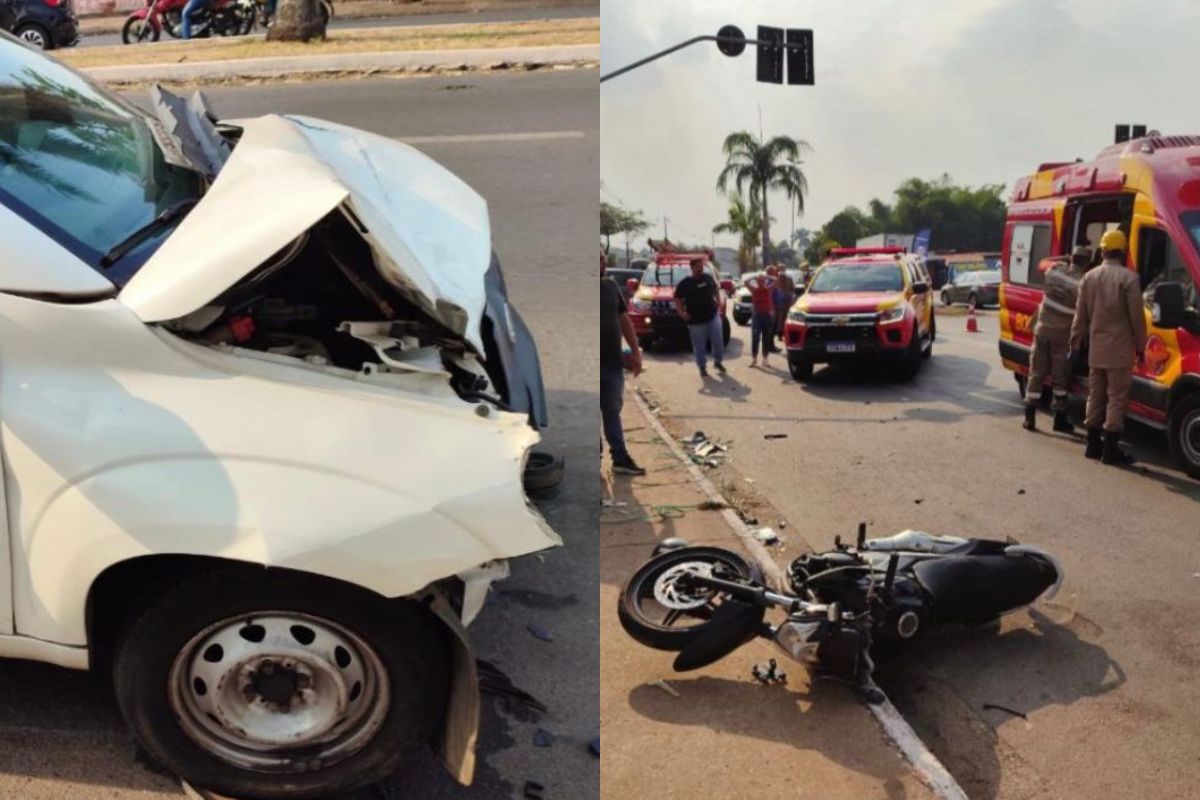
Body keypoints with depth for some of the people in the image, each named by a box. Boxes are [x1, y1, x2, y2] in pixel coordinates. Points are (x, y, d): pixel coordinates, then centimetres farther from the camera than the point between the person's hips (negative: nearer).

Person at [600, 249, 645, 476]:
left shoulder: (611, 285, 9)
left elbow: (624, 319, 14)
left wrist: (635, 351, 9)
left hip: (612, 362, 5)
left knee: (612, 411, 11)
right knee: (610, 412, 5)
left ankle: (620, 458, 16)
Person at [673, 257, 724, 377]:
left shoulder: (708, 277, 7)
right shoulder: (685, 283, -5)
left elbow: (716, 288, 24)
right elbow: (677, 298, 0)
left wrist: (718, 301, 10)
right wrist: (682, 312, -11)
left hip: (713, 315, 3)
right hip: (696, 320, -3)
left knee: (717, 341, 3)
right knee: (699, 345, 4)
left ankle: (718, 362, 23)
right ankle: (702, 367, 17)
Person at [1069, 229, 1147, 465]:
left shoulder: (1089, 278, 6)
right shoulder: (1128, 278, -11)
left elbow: (1080, 315, 9)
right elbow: (1137, 316, -9)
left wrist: (1076, 343, 17)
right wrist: (1140, 346, 0)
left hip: (1096, 348, 6)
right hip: (1119, 349, -5)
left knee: (1095, 395, 13)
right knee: (1117, 397, -1)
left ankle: (1093, 445, 18)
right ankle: (1110, 449, -1)